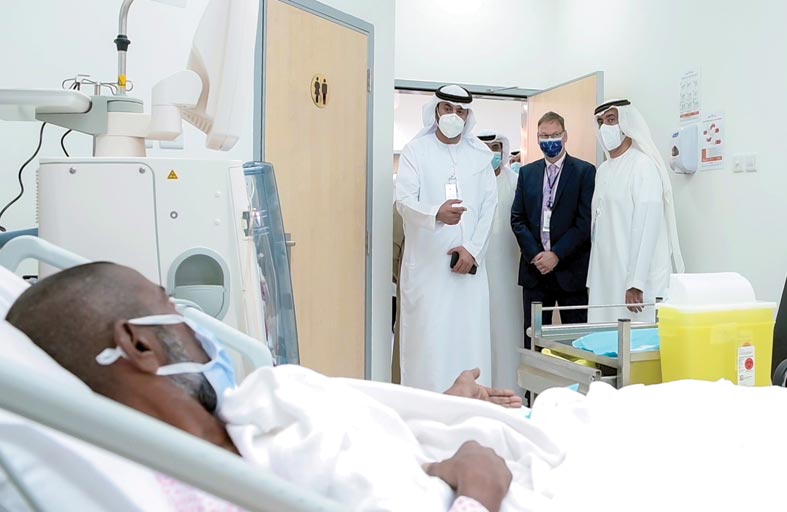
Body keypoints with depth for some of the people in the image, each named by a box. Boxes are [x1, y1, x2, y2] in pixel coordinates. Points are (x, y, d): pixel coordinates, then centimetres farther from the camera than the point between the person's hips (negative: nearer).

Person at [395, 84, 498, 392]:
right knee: (428, 340, -4)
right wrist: (437, 214, -29)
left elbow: (489, 204, 8)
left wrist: (473, 249, -5)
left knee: (470, 339, 2)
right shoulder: (416, 150, 3)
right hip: (427, 263, -3)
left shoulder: (480, 153, 12)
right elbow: (404, 201, -9)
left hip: (469, 262, 3)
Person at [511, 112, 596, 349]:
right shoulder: (527, 173, 12)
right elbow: (517, 218, 7)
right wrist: (535, 254, -6)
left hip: (571, 269, -3)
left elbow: (586, 221, -7)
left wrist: (556, 255, -11)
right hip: (534, 268, 3)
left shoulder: (585, 171, 1)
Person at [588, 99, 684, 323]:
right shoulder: (603, 170, 14)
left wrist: (635, 283, -20)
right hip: (604, 279, 7)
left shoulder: (643, 165, -9)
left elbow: (647, 229, -16)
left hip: (633, 282, -7)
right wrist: (592, 278, 12)